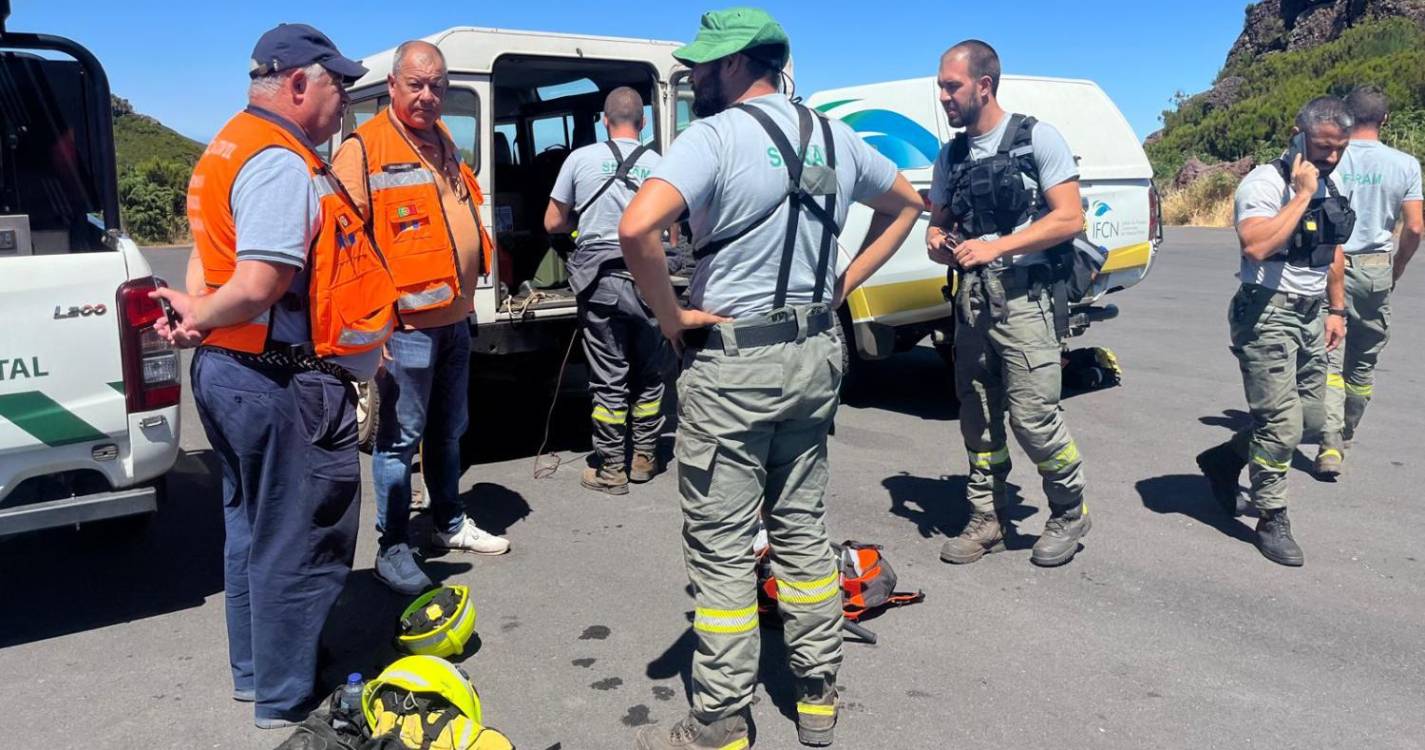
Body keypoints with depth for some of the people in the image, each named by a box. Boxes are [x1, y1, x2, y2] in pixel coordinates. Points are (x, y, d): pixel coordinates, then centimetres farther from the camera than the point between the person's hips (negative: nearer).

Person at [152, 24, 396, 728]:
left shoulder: (230, 147, 14)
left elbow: (211, 250, 16)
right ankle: (286, 701, 16)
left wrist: (194, 313, 0)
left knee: (252, 528, 21)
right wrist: (199, 318, -11)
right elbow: (257, 287, -28)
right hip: (285, 384, -11)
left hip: (228, 372, 11)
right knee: (299, 544, 2)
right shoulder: (283, 164, -19)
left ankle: (255, 669, 37)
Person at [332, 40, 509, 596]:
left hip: (454, 320, 8)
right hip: (406, 325, -8)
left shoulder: (443, 144, 13)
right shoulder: (363, 148, -12)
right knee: (400, 439, 0)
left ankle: (450, 524, 35)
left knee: (448, 431, 19)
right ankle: (392, 549, 12)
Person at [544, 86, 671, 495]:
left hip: (600, 279, -1)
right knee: (650, 374, 14)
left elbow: (553, 223, 6)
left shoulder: (581, 158, 1)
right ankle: (644, 458, 23)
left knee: (609, 377, 4)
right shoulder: (658, 164, 3)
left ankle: (611, 468, 10)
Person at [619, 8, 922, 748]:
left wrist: (671, 314, -15)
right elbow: (906, 204, 23)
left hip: (732, 364, -7)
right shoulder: (833, 136, 8)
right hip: (813, 354, 7)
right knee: (802, 527, 18)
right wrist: (844, 283, 14)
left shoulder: (715, 137, -14)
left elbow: (636, 226, -30)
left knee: (720, 548, 3)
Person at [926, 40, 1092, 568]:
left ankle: (1070, 512, 13)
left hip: (1024, 297, -6)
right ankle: (986, 520, 20)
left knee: (1032, 416, -9)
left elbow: (1069, 219, -9)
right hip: (971, 300, 6)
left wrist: (995, 246, -17)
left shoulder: (1037, 138, -2)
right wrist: (938, 244, -6)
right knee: (978, 419, 9)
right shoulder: (950, 155, 14)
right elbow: (937, 223, 19)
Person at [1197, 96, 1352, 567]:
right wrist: (1301, 195, -22)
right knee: (1282, 422, -8)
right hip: (1268, 314, -8)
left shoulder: (1329, 187, 12)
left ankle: (1225, 459, 30)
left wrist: (1336, 309, 19)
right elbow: (1255, 246, -30)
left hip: (1310, 315, 8)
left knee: (1310, 418, 10)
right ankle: (1271, 520, 5)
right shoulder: (1266, 183, -13)